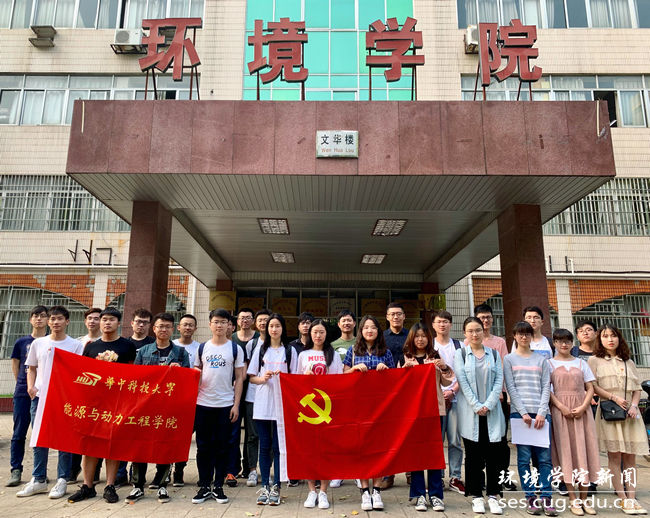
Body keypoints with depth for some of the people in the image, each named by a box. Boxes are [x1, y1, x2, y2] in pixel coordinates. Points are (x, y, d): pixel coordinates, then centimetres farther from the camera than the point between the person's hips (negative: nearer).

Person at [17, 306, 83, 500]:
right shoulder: (38, 343, 9)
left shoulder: (75, 345, 0)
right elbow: (32, 369, 16)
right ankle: (38, 480, 21)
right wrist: (30, 386, 0)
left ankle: (62, 480, 10)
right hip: (40, 397, 3)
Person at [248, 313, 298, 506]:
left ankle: (276, 487, 11)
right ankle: (265, 486, 15)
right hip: (262, 405, 1)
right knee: (265, 445, 6)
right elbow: (251, 377, 10)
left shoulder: (290, 350, 6)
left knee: (278, 447, 1)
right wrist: (263, 378, -10)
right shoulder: (260, 349, 11)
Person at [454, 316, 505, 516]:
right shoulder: (460, 354, 4)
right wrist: (477, 406, -11)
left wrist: (488, 404, -9)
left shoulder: (493, 354, 10)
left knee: (492, 453, 2)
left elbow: (499, 380, 2)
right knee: (473, 454, 4)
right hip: (469, 411, -1)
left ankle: (493, 495, 14)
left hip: (491, 410, 2)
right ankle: (476, 496, 14)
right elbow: (462, 381, -4)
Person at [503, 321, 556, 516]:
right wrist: (523, 412, -9)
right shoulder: (509, 359, 9)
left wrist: (542, 413, -5)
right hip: (519, 412, -2)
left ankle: (546, 498, 6)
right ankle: (531, 498, 6)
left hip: (540, 413, 2)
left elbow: (546, 387, 7)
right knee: (524, 458, 0)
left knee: (545, 457, 0)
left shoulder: (541, 359, 15)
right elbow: (511, 388, 1)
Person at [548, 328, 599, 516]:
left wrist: (583, 407, -8)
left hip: (582, 410, 2)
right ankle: (573, 499, 5)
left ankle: (584, 498, 12)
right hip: (560, 410, -2)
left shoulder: (581, 363, 12)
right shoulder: (550, 363, 5)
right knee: (566, 450, -2)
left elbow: (590, 388, 7)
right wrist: (561, 407, -14)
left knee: (584, 449, 2)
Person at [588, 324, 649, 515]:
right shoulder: (595, 360, 5)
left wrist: (634, 405, -3)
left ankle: (632, 498, 6)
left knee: (630, 456, 3)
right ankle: (623, 500, 1)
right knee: (614, 456, -4)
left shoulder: (628, 362, 16)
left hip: (630, 413, 3)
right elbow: (593, 385, -3)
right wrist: (614, 397, -13)